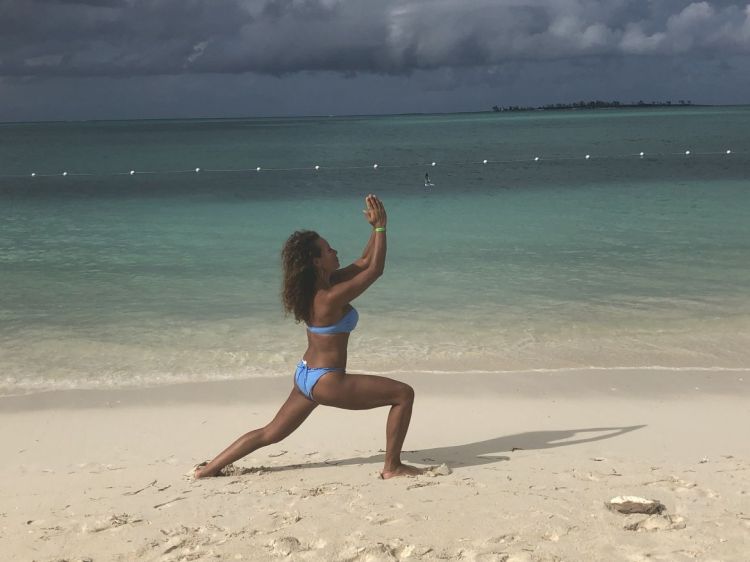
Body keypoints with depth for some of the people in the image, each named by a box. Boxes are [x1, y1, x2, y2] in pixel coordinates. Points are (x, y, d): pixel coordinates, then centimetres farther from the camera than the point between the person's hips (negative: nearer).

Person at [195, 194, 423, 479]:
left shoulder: (319, 285, 5)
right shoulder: (331, 297, -22)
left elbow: (364, 261, 13)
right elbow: (375, 269, -15)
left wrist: (376, 228, 4)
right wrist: (380, 227, -11)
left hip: (305, 375, 9)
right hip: (326, 382, -9)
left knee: (269, 433, 20)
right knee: (404, 394, -4)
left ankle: (209, 468, 23)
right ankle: (392, 466, 0)